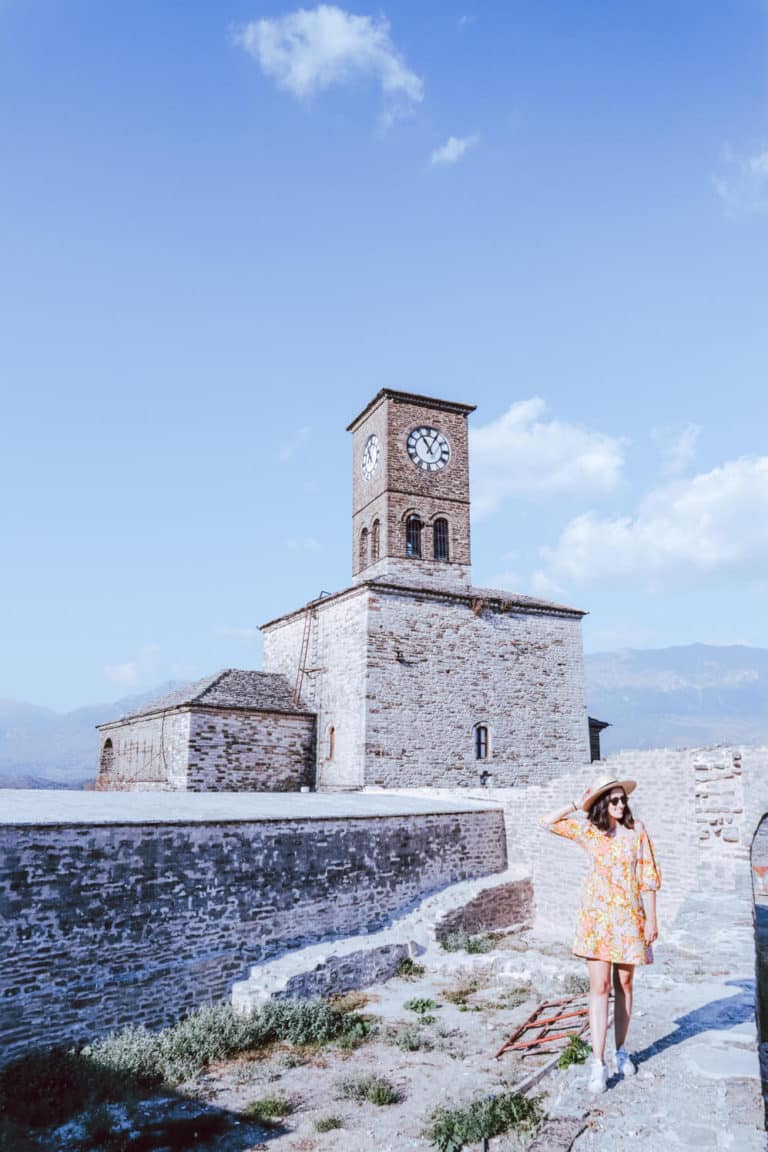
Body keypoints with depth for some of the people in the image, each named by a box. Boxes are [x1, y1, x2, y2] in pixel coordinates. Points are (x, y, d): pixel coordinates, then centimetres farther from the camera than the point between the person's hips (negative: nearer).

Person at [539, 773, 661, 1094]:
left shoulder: (636, 830, -3)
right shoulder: (588, 831, 0)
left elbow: (648, 877, 0)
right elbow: (547, 821, 1)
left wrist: (651, 919, -2)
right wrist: (578, 804, -3)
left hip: (629, 916, 1)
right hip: (597, 916, 0)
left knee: (624, 984, 11)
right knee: (599, 986, -4)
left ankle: (620, 1051, 28)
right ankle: (598, 1063, -1)